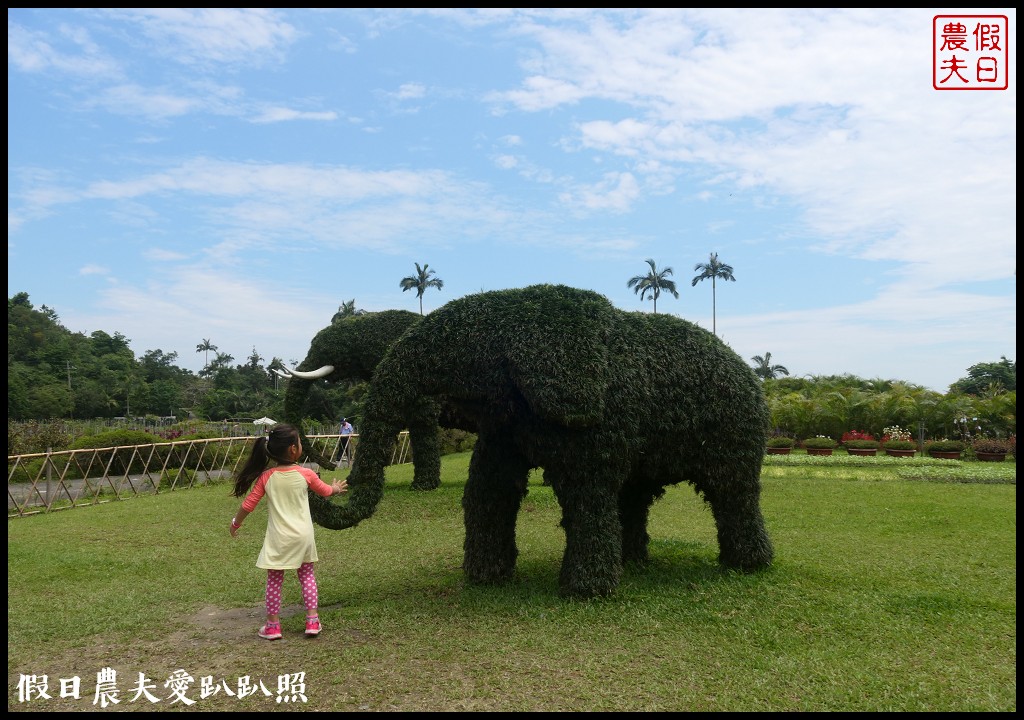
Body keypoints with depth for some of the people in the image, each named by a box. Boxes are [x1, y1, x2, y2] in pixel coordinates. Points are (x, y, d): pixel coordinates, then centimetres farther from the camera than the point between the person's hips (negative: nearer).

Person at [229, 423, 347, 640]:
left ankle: (273, 625, 18)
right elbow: (325, 491, 12)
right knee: (307, 575, 17)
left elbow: (248, 504, -2)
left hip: (278, 537, -1)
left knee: (274, 580, 11)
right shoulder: (306, 474, -6)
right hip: (303, 536, 1)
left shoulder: (266, 477, -7)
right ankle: (312, 619, 16)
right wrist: (336, 488, 35)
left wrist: (235, 523, 17)